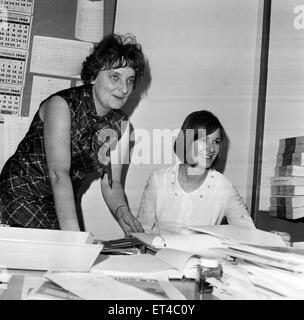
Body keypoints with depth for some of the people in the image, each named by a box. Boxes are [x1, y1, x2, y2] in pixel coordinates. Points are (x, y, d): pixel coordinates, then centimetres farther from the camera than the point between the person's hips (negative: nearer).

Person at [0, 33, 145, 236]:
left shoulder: (120, 125, -2)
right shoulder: (62, 105, -20)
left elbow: (110, 182, -1)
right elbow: (59, 174, -30)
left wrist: (122, 211, -22)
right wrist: (73, 235, -38)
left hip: (60, 206, 5)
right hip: (20, 196, -5)